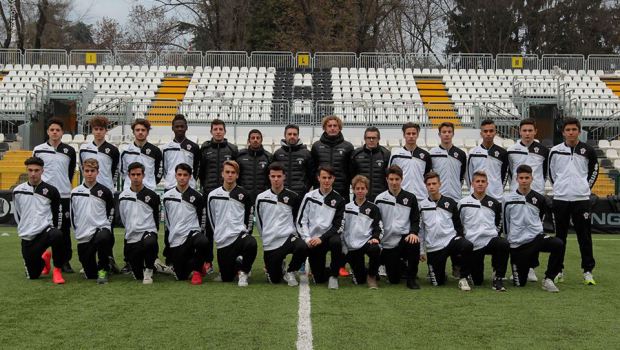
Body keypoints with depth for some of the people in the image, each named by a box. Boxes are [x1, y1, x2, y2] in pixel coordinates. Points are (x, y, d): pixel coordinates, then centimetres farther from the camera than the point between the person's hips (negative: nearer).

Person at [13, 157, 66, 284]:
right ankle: (44, 259, 42)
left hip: (46, 230, -3)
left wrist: (54, 230, 4)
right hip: (26, 237, 3)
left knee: (57, 236, -40)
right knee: (32, 275, 6)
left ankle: (57, 270, -18)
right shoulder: (18, 191, 3)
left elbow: (58, 213, 6)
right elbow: (17, 214, 16)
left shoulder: (51, 191, -3)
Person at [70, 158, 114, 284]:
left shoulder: (105, 191, 0)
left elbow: (111, 212, 10)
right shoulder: (75, 192, 6)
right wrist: (77, 231, 12)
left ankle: (103, 269, -20)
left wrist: (105, 227, 5)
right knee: (90, 275, 2)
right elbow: (73, 215, 14)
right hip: (83, 236, 3)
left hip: (101, 229, -3)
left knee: (103, 238, -42)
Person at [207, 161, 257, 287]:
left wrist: (245, 233, 4)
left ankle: (244, 271, -12)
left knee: (251, 244, -39)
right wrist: (218, 234, 13)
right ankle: (237, 263, 39)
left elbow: (249, 217, 9)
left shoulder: (244, 194, 1)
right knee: (227, 278, 4)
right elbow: (211, 220, 14)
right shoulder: (213, 195, 4)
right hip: (222, 241, 2)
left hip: (240, 234, -2)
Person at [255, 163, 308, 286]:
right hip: (270, 244, 1)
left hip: (288, 238, -1)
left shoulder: (293, 197, 0)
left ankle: (290, 272, -6)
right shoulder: (261, 198, 3)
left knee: (302, 247, -36)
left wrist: (293, 234, 9)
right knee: (274, 280, 0)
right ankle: (279, 266, 38)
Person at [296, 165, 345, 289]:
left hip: (329, 236, -1)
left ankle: (334, 275, -18)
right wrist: (307, 239, -11)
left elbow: (338, 226, -7)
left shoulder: (339, 200, -1)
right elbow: (301, 221, 3)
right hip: (313, 241, 1)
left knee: (336, 241, -38)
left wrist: (322, 238, -18)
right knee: (319, 279, -4)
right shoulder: (309, 197, 2)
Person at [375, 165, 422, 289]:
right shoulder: (379, 199, 5)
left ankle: (411, 278, -15)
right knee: (394, 279, -4)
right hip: (388, 242, 0)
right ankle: (400, 264, 35)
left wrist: (413, 233, -15)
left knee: (414, 243, -38)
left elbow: (415, 219, 5)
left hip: (405, 237, 0)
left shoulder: (410, 198, 5)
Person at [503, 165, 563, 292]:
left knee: (558, 244, -31)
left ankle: (548, 279, -15)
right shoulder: (508, 199, -1)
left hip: (536, 238, 1)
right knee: (520, 283, -2)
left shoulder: (539, 199, 3)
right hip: (517, 244, -1)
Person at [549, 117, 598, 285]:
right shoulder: (555, 151, 2)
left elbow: (594, 170, 14)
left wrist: (587, 186, 6)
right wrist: (559, 187, 10)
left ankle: (588, 271, 5)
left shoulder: (588, 150, 1)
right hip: (560, 199, 1)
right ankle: (558, 270, 16)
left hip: (581, 199, -1)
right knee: (560, 235, 8)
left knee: (584, 236, 0)